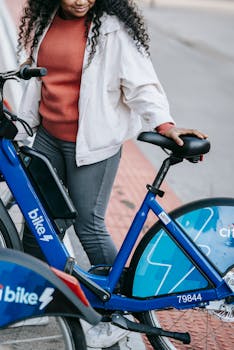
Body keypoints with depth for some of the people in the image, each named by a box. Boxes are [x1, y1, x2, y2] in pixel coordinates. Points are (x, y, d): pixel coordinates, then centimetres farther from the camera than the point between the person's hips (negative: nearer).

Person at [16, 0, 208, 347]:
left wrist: (163, 123, -33)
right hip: (48, 137, 6)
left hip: (92, 143, -6)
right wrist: (20, 127, 18)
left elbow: (140, 82, -17)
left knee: (88, 225, -3)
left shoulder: (112, 28, -13)